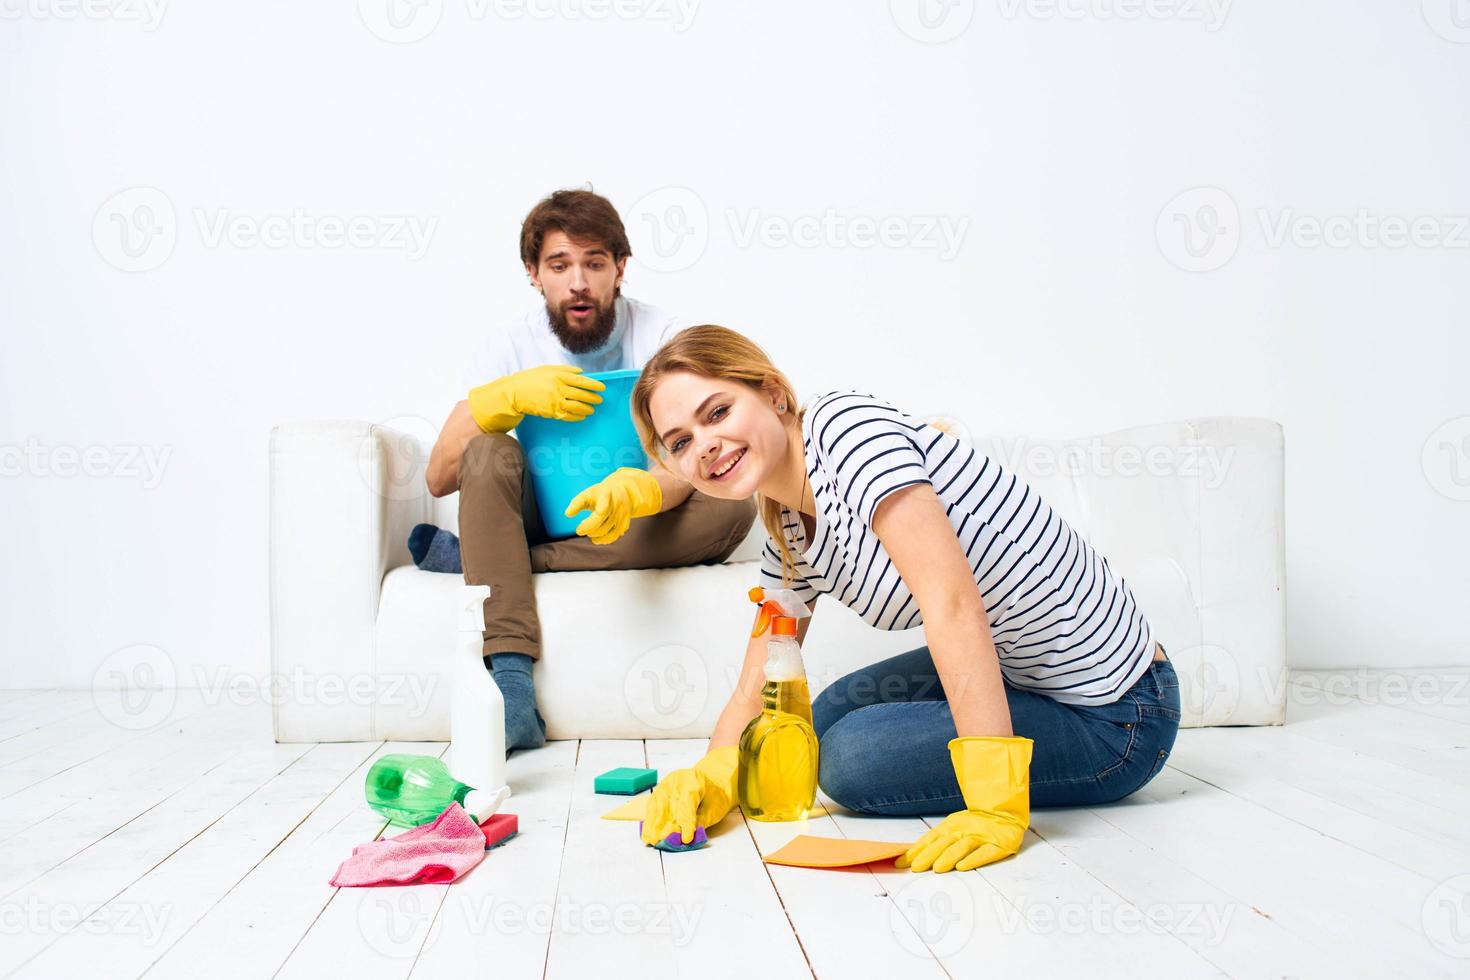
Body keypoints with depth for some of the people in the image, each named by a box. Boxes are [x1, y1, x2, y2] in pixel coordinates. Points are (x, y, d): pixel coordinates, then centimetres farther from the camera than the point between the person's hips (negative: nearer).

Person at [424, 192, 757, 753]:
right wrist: (508, 396, -29)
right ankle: (510, 678, -39)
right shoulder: (511, 349, -4)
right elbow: (438, 478, -13)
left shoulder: (662, 339, -8)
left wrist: (635, 491, -46)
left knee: (733, 507, -28)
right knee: (488, 451, -26)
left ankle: (499, 557, -25)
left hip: (635, 535, -1)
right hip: (541, 518, 1)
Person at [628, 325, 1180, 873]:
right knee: (824, 723, 14)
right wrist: (712, 774, -17)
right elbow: (755, 694, 5)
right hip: (1016, 670, 9)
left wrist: (997, 805, -36)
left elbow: (952, 601, -33)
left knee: (850, 756, -16)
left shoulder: (843, 422, -23)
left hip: (1110, 715, -9)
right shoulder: (789, 540, 4)